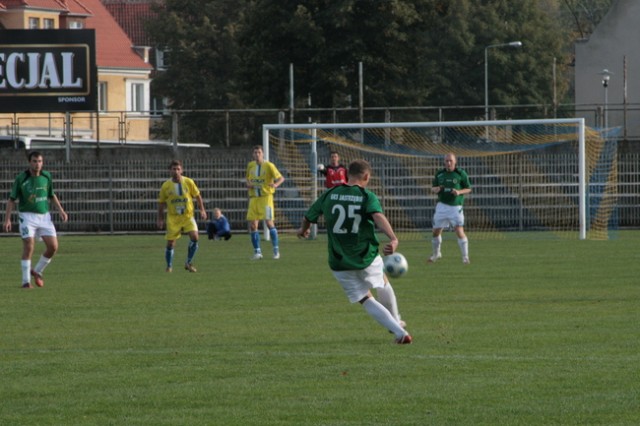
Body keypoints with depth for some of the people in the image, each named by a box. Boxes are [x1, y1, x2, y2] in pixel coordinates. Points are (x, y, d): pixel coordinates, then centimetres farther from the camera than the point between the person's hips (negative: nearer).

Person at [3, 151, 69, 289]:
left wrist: (61, 210, 7)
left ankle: (37, 271, 18)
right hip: (27, 216, -4)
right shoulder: (21, 179, -8)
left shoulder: (46, 176, 4)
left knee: (53, 246, -5)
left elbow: (52, 195, 18)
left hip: (44, 216, 4)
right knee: (29, 247, -15)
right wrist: (7, 219, -10)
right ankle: (26, 281, -7)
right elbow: (12, 200, -3)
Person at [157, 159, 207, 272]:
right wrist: (160, 219, 7)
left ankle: (189, 263, -3)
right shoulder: (166, 186, -3)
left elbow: (197, 196, 8)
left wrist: (202, 210, 1)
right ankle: (169, 266, 18)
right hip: (173, 218, 0)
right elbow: (161, 203, 7)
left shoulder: (189, 182, -3)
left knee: (194, 237, -18)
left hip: (188, 216, 0)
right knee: (170, 243, -2)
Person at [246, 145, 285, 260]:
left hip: (266, 197, -5)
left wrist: (276, 184, -29)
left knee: (269, 222, -11)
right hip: (254, 198, 5)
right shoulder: (250, 166, 11)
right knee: (252, 225, -2)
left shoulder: (269, 166, -5)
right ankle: (257, 252, 7)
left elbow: (281, 178, -7)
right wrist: (248, 184, 1)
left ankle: (276, 250, 2)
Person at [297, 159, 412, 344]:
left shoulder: (329, 195, 0)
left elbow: (308, 218, 12)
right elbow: (378, 216, -31)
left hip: (340, 263, 1)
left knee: (366, 300, 9)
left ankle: (400, 333, -4)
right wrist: (393, 239, -46)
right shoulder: (367, 197, -10)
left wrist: (303, 230, 36)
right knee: (383, 285, 30)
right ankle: (396, 323, 45)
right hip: (367, 258, -1)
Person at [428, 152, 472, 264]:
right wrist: (436, 189, -11)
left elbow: (468, 189, 2)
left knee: (459, 231, -14)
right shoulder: (439, 174, 6)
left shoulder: (461, 174, -3)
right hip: (442, 206, 4)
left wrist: (459, 192, -17)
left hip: (455, 207, -4)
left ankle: (465, 257, -5)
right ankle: (436, 254, 31)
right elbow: (432, 188, 13)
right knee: (436, 232, 8)